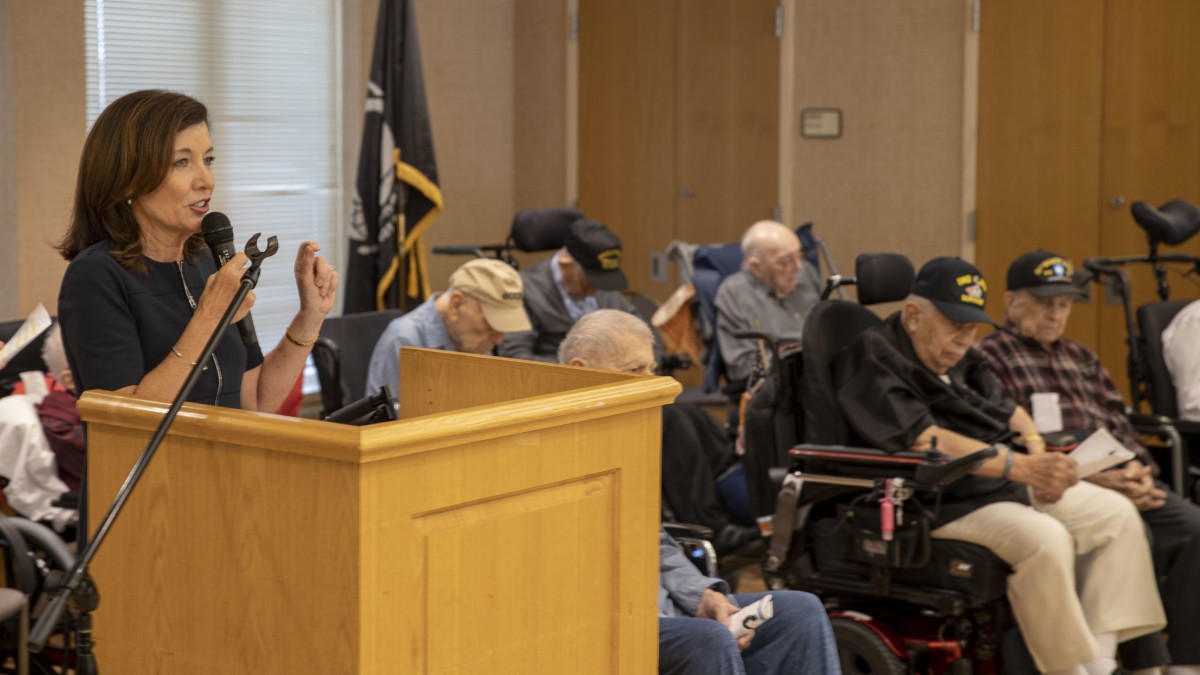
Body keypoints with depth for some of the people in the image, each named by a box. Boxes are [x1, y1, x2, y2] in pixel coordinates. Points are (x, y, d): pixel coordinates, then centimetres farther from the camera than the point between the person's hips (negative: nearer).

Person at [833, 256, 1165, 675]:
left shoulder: (961, 360, 19)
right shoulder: (873, 358, -12)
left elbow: (1006, 411, 19)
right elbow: (926, 442, -23)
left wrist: (1038, 453, -5)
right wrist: (1021, 467, -29)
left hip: (1005, 483, 10)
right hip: (940, 504, -10)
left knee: (1116, 514, 2)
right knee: (1045, 539, -32)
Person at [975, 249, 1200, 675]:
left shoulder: (1082, 359, 28)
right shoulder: (988, 359, 3)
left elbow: (1119, 425, 22)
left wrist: (1138, 471, -2)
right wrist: (1089, 479, -16)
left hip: (1119, 481, 7)